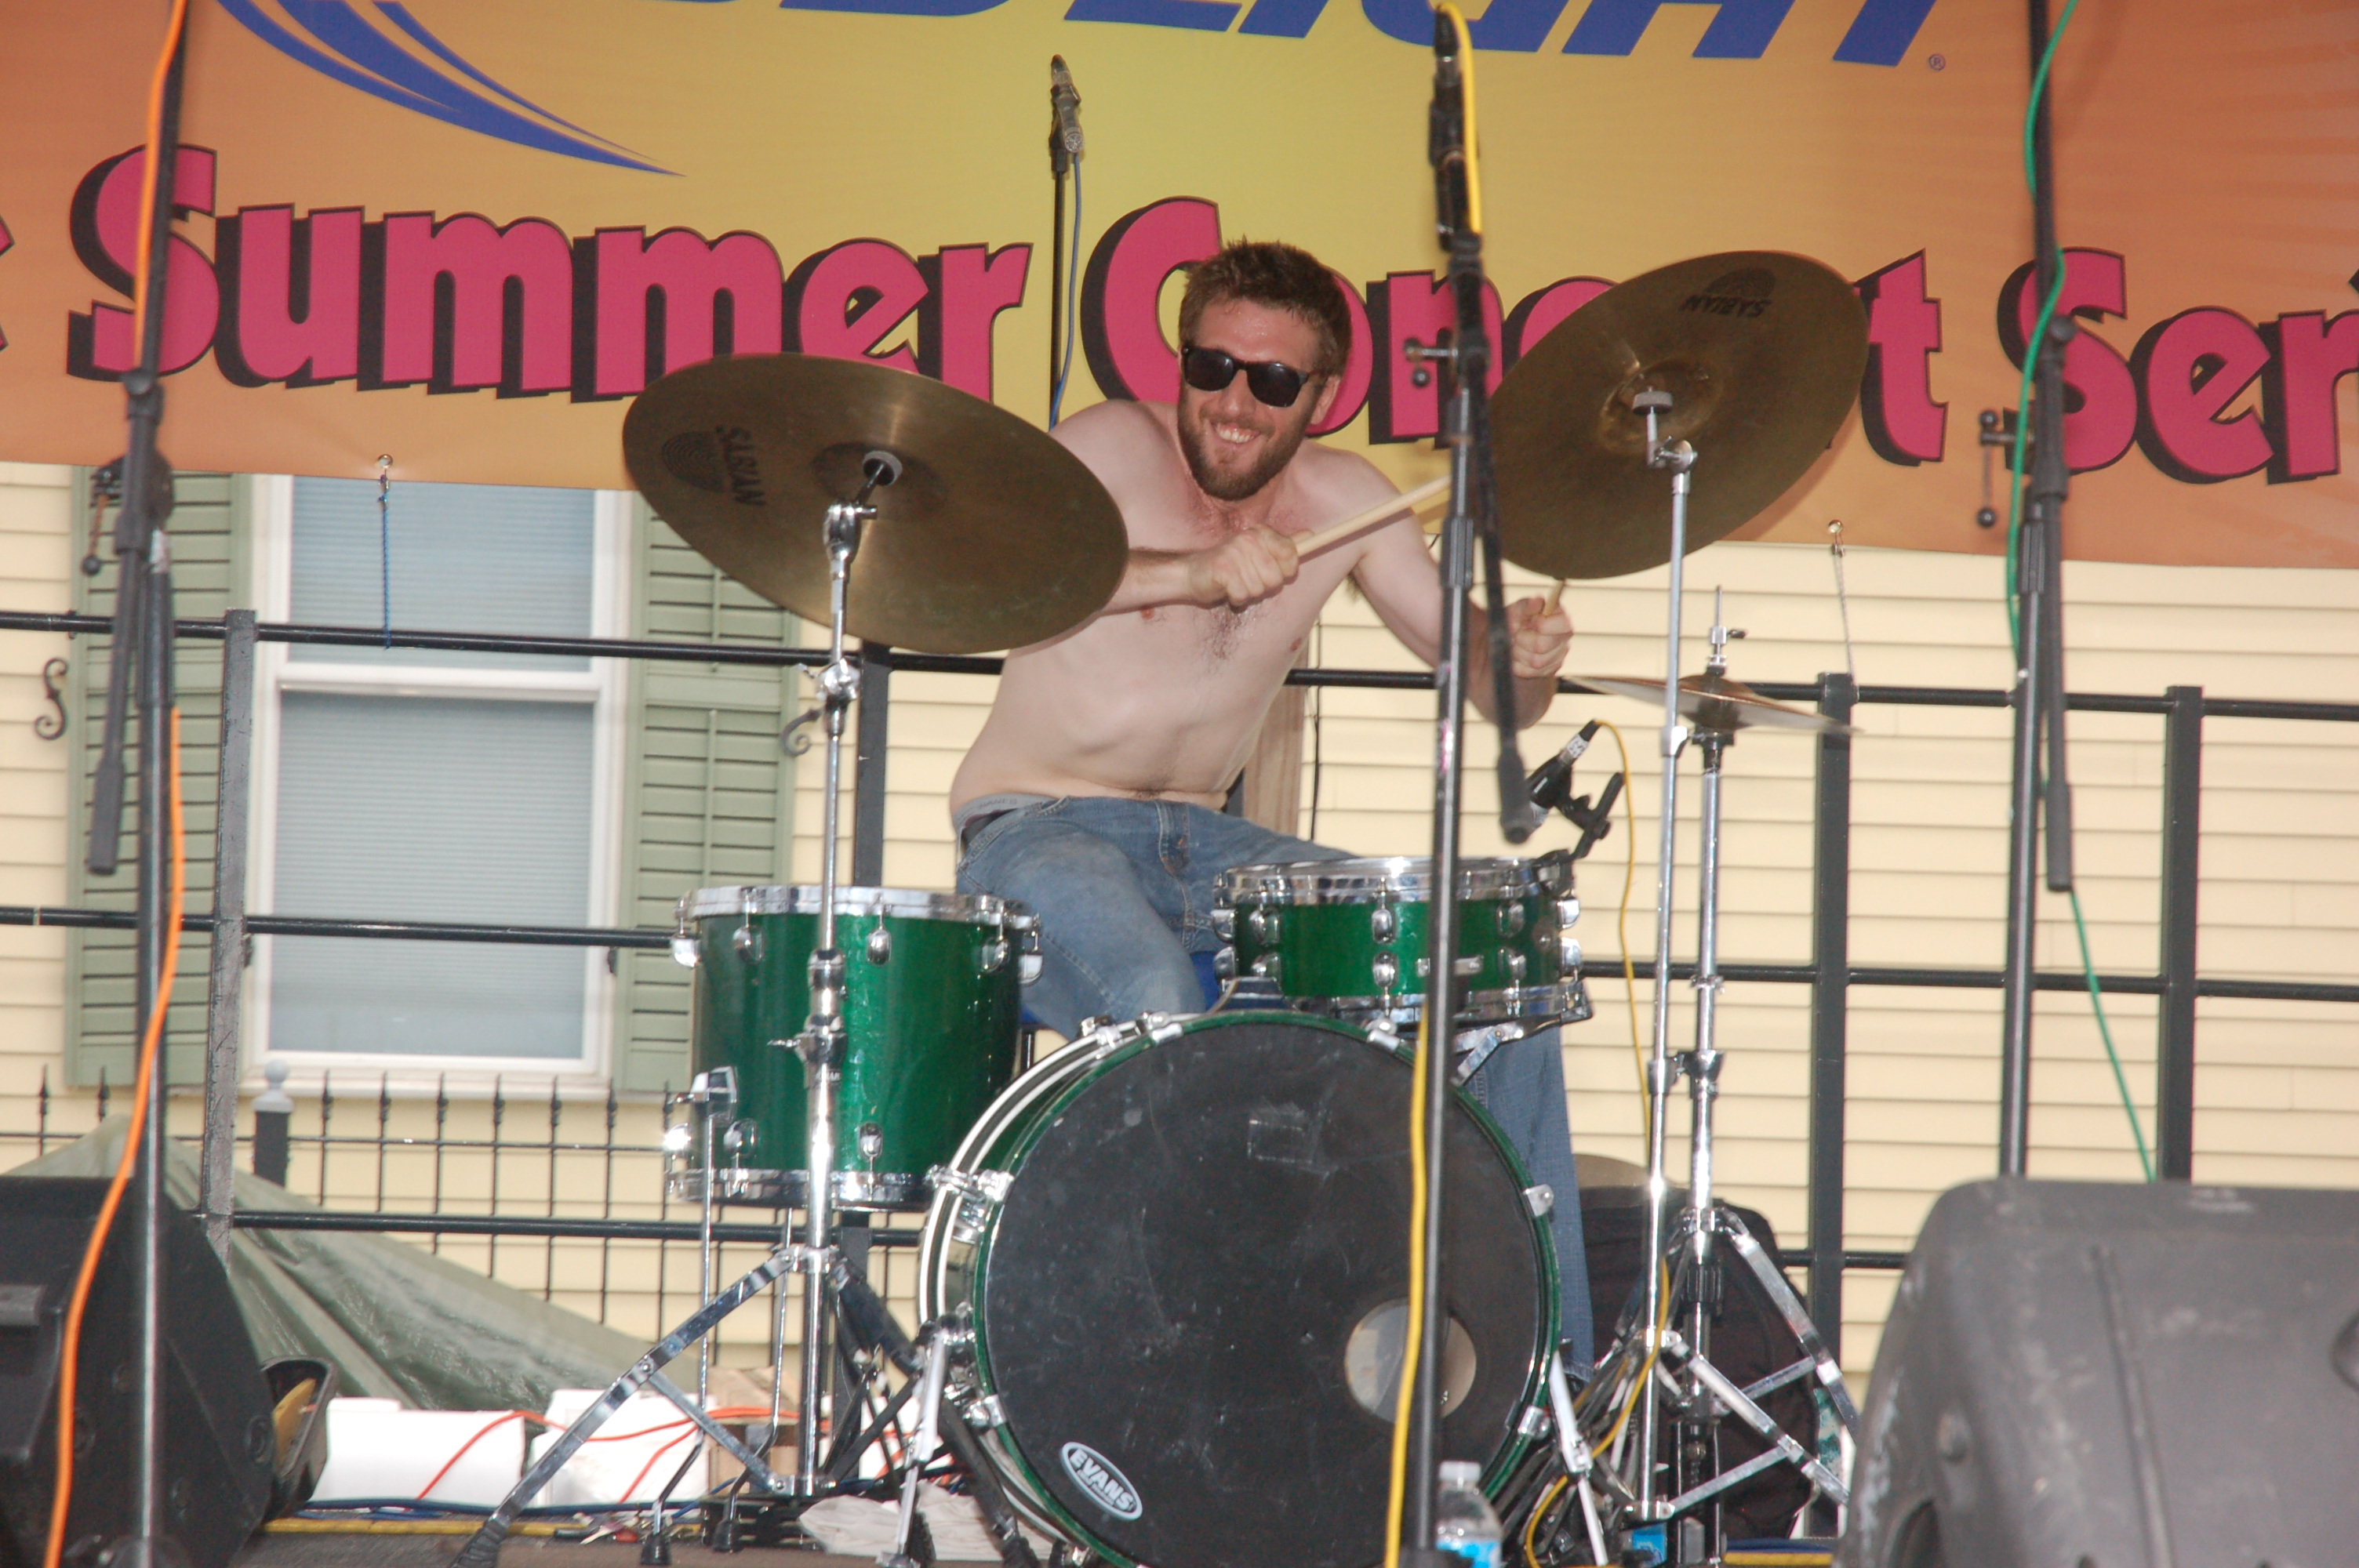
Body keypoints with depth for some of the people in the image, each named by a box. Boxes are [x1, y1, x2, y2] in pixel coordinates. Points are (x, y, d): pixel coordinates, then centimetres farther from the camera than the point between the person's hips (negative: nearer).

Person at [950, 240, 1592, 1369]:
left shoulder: (1342, 500, 4)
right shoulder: (1113, 449, -10)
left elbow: (1477, 672, 3)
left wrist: (1524, 657, -22)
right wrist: (1188, 573, -36)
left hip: (1204, 849, 5)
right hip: (1037, 833, -5)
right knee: (1158, 1002, -38)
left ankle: (1546, 1359, 0)